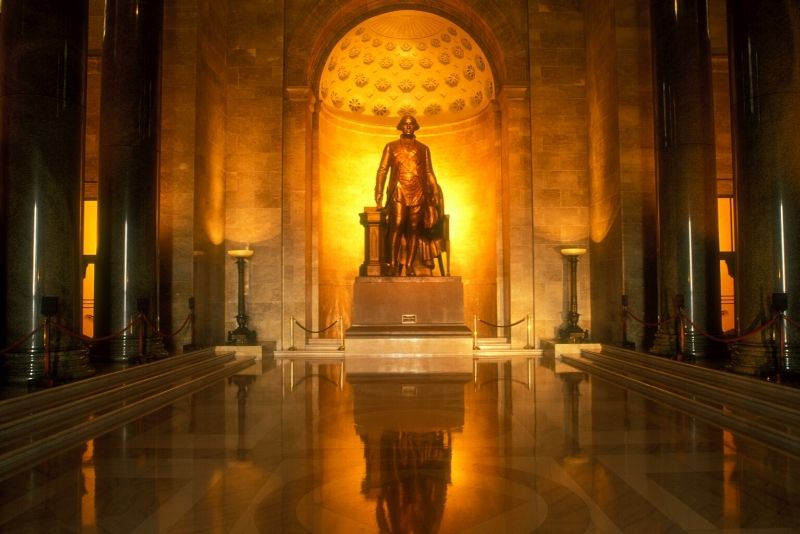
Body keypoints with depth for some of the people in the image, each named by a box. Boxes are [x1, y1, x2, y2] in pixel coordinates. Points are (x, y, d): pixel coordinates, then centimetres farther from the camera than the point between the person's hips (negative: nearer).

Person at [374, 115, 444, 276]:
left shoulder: (423, 149, 17)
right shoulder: (391, 146, 12)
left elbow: (429, 172, 15)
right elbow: (382, 170, 5)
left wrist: (435, 192, 2)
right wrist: (379, 193, -6)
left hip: (418, 194, 2)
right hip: (398, 192, -2)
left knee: (414, 229, -1)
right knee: (397, 227, -14)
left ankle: (409, 266, 2)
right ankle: (393, 264, -12)